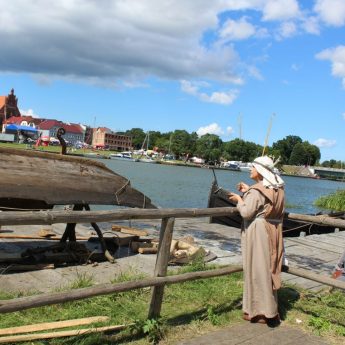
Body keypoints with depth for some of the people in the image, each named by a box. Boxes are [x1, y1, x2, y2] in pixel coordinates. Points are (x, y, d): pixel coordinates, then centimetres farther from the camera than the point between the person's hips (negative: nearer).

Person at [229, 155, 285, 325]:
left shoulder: (256, 191, -18)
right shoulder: (277, 189, 9)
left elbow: (246, 213, -21)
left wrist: (239, 199, -4)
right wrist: (248, 192, 16)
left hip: (257, 233, -8)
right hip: (272, 233, 8)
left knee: (258, 269, 0)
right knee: (268, 269, 15)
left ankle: (261, 312, 7)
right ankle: (270, 310, 24)